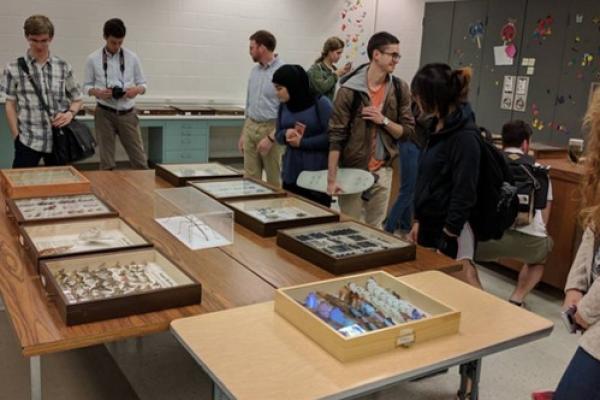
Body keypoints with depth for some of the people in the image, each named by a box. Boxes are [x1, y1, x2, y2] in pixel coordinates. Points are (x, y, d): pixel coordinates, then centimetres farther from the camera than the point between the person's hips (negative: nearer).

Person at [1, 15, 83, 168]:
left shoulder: (64, 67, 3)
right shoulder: (14, 68, 1)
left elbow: (77, 99, 11)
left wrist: (70, 113, -10)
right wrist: (16, 136, -3)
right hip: (27, 141, -1)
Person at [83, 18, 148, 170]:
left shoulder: (132, 58, 1)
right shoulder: (93, 59, -1)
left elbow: (143, 84, 7)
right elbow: (86, 86, 6)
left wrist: (136, 90, -16)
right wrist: (98, 92, -16)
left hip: (128, 113, 1)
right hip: (104, 114, -1)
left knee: (139, 159, 2)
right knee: (106, 161, 6)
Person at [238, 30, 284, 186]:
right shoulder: (254, 71, 11)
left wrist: (271, 138, -20)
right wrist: (243, 133, 15)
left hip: (271, 128, -7)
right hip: (251, 127, 7)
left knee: (274, 181, 4)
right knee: (250, 178, 9)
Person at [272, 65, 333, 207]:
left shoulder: (321, 103, -8)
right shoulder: (284, 106, 8)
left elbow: (330, 137, -12)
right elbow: (278, 134, 16)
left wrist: (302, 142, -13)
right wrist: (286, 134, -7)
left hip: (318, 174, -5)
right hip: (291, 173, 5)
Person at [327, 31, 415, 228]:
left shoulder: (400, 89, 2)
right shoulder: (350, 90, -12)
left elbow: (408, 130, 4)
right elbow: (336, 136, -12)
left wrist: (383, 121, -15)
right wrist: (331, 178, -16)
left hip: (382, 171, 4)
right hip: (352, 170, -4)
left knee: (375, 228, 13)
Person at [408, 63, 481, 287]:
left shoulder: (465, 136, -18)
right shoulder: (438, 126, 8)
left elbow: (464, 193, -20)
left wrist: (446, 241, -19)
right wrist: (418, 221, 15)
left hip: (450, 231, -8)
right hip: (430, 223, 8)